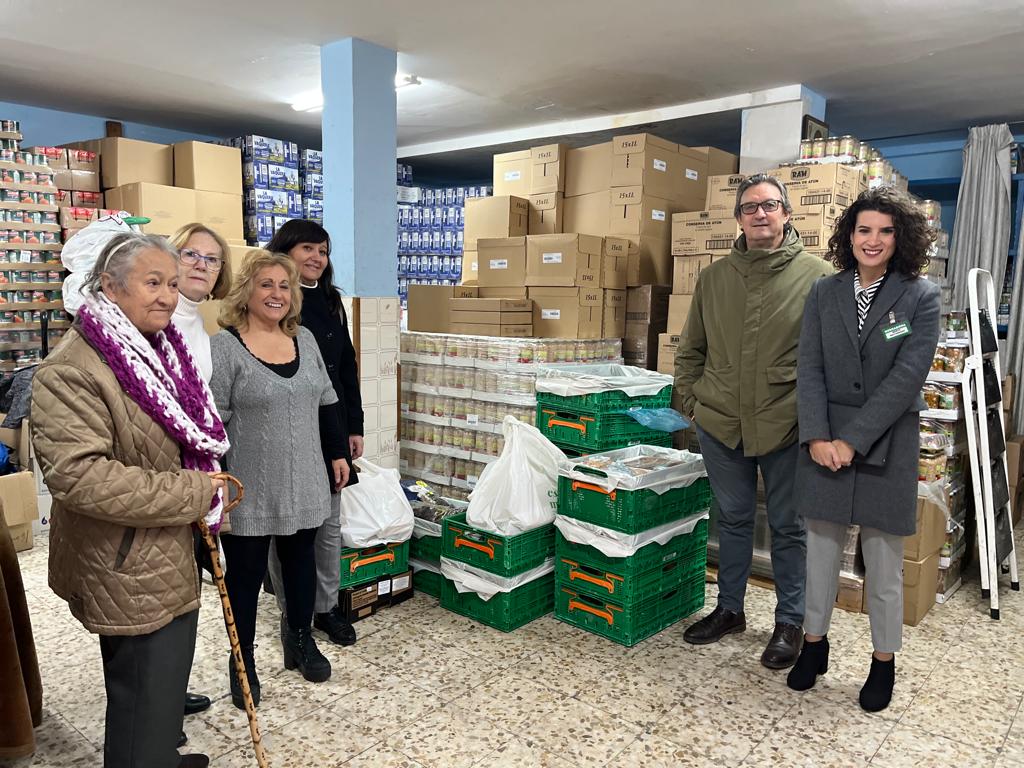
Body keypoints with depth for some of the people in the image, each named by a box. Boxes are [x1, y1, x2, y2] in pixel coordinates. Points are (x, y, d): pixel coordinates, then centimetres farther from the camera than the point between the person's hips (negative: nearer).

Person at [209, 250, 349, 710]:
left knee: (301, 559, 18)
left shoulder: (304, 340, 6)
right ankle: (243, 663, 27)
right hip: (249, 491, -5)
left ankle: (301, 642, 38)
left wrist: (338, 453, 12)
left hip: (303, 483, 5)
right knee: (246, 572, 9)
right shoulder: (223, 347, -11)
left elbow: (325, 403, 13)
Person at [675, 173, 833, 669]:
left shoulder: (817, 276, -5)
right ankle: (729, 610, 34)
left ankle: (790, 622, 29)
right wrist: (691, 401, 5)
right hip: (720, 424, 3)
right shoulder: (714, 277, 6)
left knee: (789, 527, 11)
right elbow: (690, 349, 12)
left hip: (788, 428, -3)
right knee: (732, 520, 17)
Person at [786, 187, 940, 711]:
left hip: (885, 446, -2)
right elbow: (810, 369, -1)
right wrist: (817, 436, -13)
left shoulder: (920, 297, -3)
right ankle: (814, 642, 30)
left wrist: (852, 440, -17)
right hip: (824, 443, 2)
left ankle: (884, 661, 27)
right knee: (821, 548, 11)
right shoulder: (823, 293, 4)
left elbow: (907, 377, -12)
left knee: (883, 562, 8)